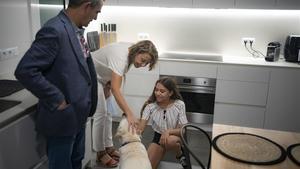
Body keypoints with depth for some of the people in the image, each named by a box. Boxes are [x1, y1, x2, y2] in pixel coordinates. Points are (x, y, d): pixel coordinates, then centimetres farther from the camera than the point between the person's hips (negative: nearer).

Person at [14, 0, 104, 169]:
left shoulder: (75, 30, 5)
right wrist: (57, 101, -21)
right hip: (63, 118, -8)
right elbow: (25, 70, -27)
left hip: (78, 115, 8)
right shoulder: (55, 30, -23)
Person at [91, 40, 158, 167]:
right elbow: (116, 90, -44)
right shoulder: (120, 56, -37)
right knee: (100, 113, -10)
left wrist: (108, 84, -7)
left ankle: (108, 147, 18)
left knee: (107, 112, 8)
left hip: (103, 76, 9)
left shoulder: (131, 51, -10)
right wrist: (129, 114, -48)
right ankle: (100, 153, 2)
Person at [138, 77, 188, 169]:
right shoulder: (150, 105, -16)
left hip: (175, 136, -2)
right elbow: (140, 128, -22)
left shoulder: (179, 105, -19)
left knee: (170, 140, -38)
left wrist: (168, 131, -36)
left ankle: (180, 154, -4)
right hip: (158, 136, 2)